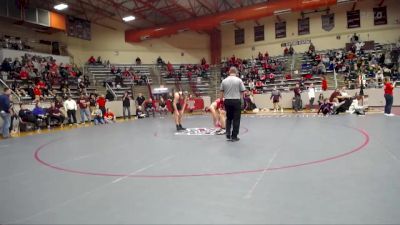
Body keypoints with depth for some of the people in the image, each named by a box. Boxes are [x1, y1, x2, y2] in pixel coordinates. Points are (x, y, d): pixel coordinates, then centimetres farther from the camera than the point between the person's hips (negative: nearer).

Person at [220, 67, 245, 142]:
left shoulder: (224, 81, 4)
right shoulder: (239, 80, -4)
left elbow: (222, 92, 5)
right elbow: (242, 91, -5)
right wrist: (240, 97, 11)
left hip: (227, 101, 3)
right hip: (236, 101, -3)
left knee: (228, 118, 17)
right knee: (236, 119, 5)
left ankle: (228, 135, 14)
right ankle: (234, 136, 9)